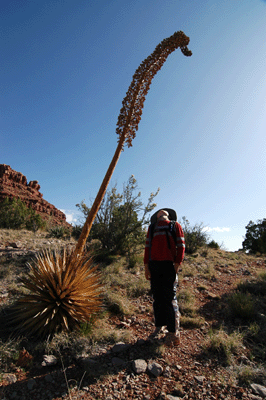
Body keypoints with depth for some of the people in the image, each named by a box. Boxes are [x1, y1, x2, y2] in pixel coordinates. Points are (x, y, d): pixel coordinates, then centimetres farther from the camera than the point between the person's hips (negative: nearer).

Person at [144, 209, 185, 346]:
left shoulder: (175, 226, 10)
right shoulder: (152, 227, 19)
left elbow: (181, 246, 3)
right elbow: (147, 246, 14)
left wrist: (177, 265, -7)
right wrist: (146, 266, 5)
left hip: (169, 264, -3)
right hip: (154, 265, 3)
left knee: (170, 298, -3)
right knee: (157, 297, 8)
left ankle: (173, 333, 6)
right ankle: (159, 326, 22)